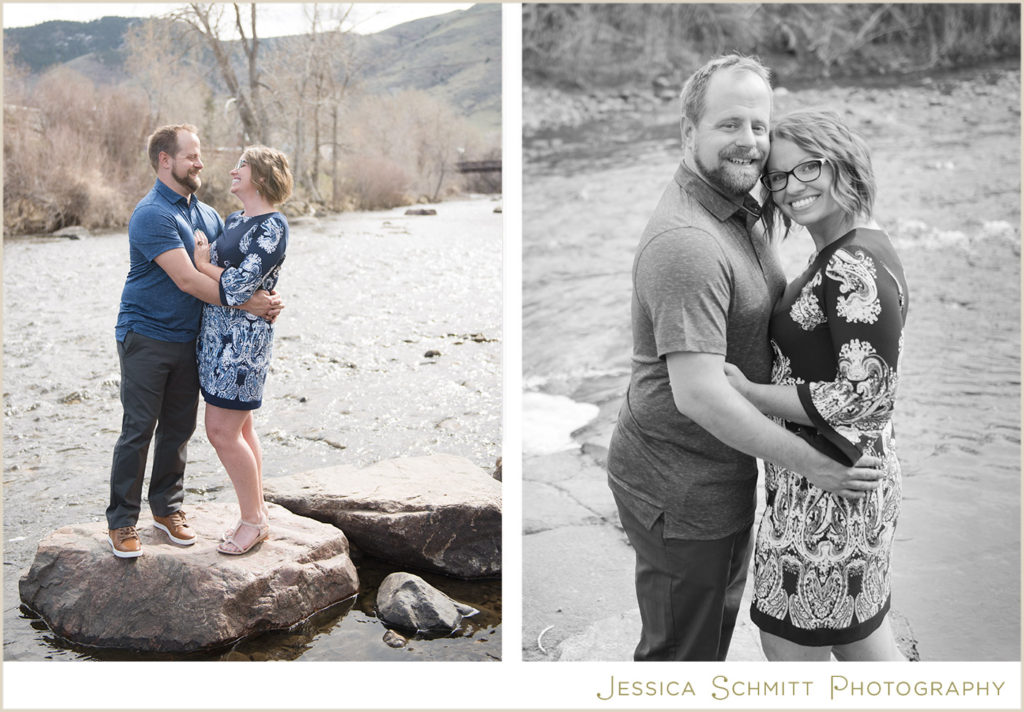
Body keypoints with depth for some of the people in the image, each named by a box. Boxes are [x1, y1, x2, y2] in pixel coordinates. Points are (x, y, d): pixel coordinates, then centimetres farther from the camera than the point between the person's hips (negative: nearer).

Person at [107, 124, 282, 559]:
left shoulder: (206, 214, 12)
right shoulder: (152, 215, -16)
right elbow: (187, 280, -23)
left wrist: (265, 298, -6)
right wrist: (245, 305, -21)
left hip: (188, 339, 7)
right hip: (146, 337, -7)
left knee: (179, 428, 12)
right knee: (138, 430, -2)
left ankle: (167, 508, 26)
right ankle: (121, 522, 9)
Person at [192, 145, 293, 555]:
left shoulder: (272, 226, -14)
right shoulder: (234, 220, 15)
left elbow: (239, 286, -20)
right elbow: (217, 265, 18)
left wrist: (204, 263, -7)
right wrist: (205, 257, -1)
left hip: (243, 338, -9)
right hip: (217, 334, 9)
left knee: (222, 431, -6)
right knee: (240, 429, 13)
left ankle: (254, 520, 8)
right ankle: (256, 515, 23)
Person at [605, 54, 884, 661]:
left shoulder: (739, 213, 7)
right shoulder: (686, 241, -28)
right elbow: (699, 394, -33)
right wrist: (812, 464, -25)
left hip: (723, 470, 10)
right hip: (680, 489, -10)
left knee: (717, 620, 30)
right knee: (682, 651, 9)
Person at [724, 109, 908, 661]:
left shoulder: (854, 267, -22)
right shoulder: (858, 250, 10)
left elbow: (864, 396, -25)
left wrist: (750, 393, -18)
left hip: (827, 485, -10)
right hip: (859, 471, 10)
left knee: (789, 644, 6)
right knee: (860, 632, 23)